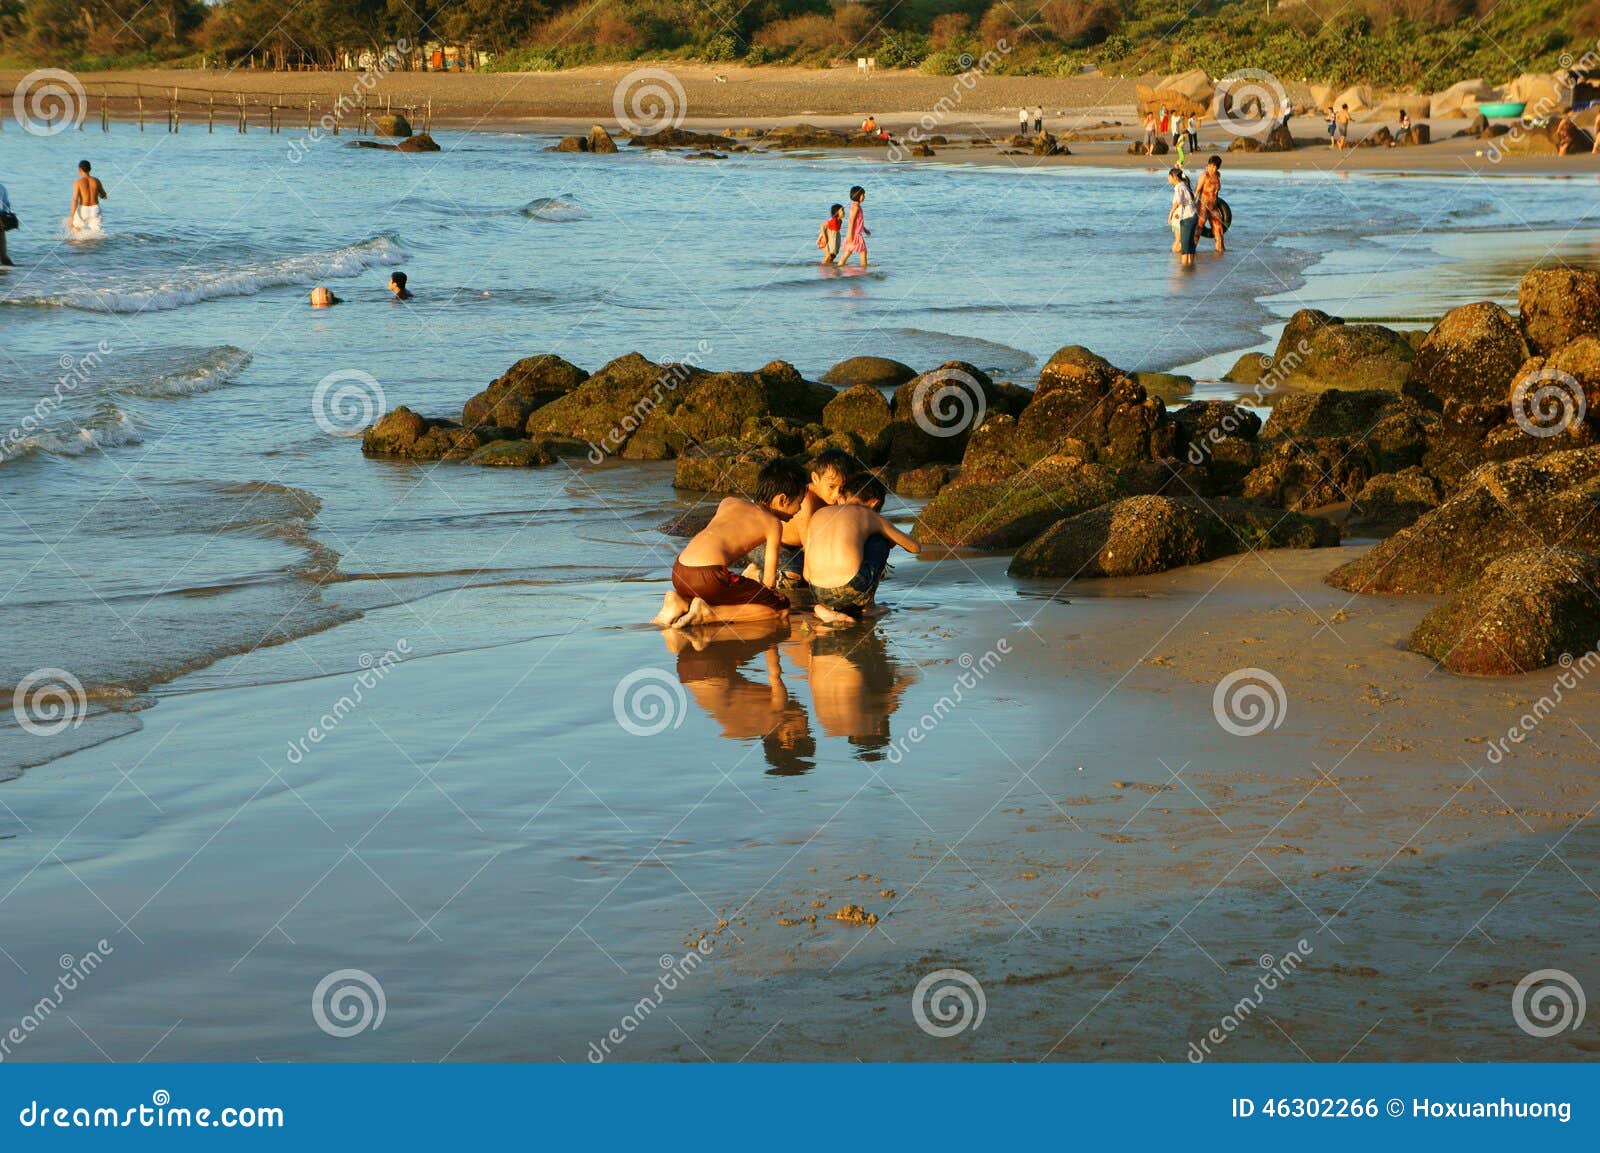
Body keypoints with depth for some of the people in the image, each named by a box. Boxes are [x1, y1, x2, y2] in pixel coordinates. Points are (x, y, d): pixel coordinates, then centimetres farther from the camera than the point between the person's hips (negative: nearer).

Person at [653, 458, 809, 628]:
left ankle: (682, 602, 8)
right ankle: (708, 614, -12)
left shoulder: (729, 502, 24)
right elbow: (769, 578, 9)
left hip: (679, 572, 8)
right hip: (709, 575, -8)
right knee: (781, 608, 0)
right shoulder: (773, 523, 7)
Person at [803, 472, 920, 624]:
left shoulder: (819, 514, 23)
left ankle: (830, 608, 12)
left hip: (819, 593, 3)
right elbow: (915, 547, 24)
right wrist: (894, 539, 46)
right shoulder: (871, 516, 14)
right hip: (852, 590, -3)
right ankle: (868, 604, 21)